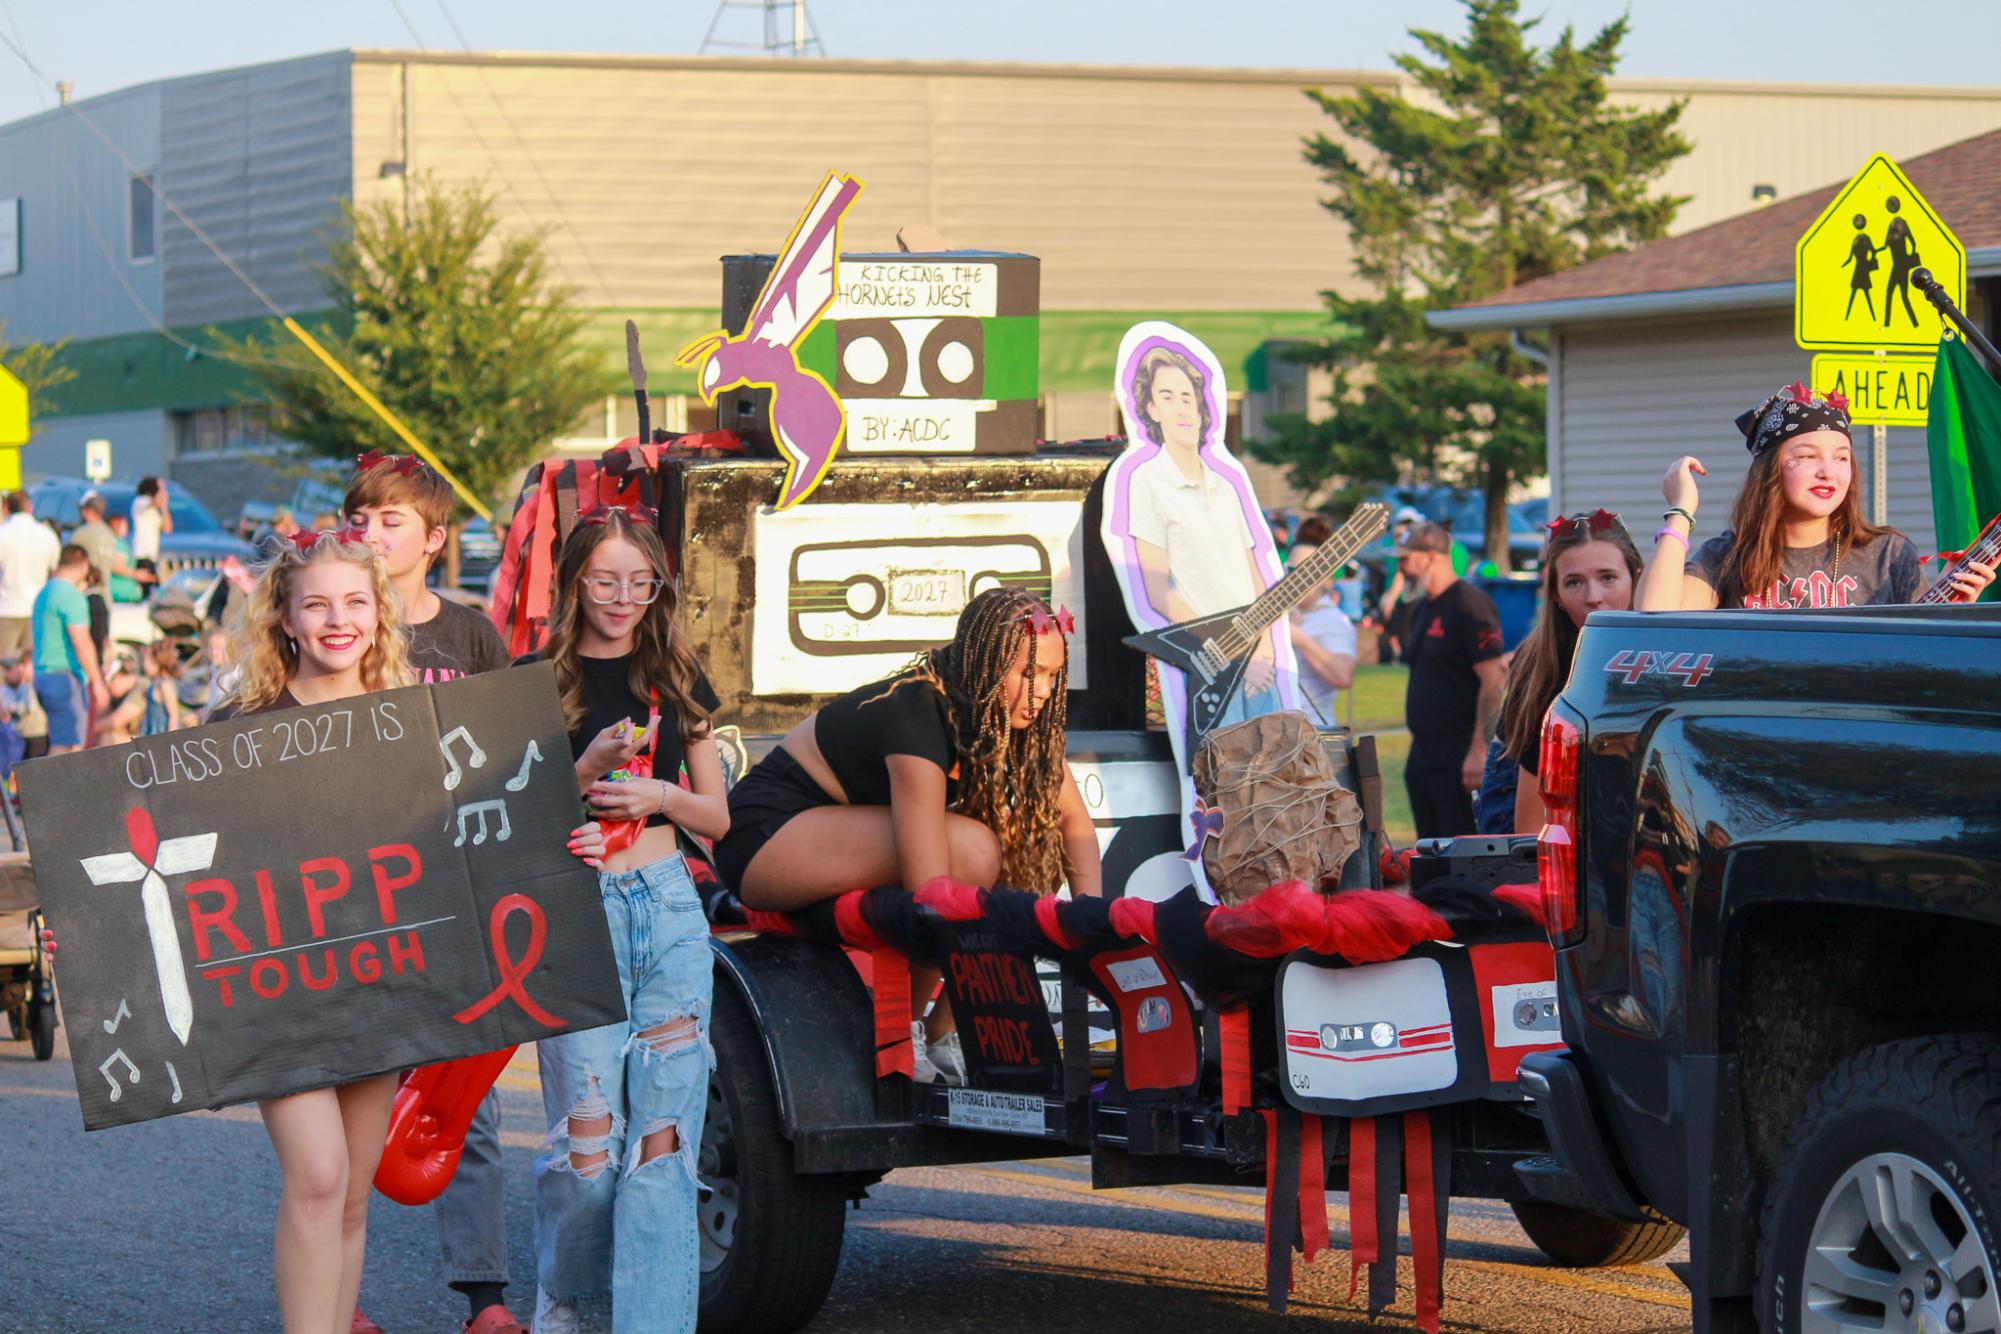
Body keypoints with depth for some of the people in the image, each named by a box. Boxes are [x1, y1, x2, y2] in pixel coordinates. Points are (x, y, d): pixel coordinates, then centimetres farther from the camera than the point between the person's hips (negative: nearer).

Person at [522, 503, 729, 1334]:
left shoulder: (677, 681, 13)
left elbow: (717, 819, 15)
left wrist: (659, 795, -6)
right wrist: (591, 767, -15)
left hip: (668, 907, 3)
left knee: (663, 1136, -5)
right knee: (586, 1142, -6)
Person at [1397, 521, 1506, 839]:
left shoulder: (1470, 604, -13)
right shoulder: (1423, 610, 17)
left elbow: (1492, 680, -18)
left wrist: (1479, 751, -22)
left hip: (1459, 762, -10)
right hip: (1423, 757, 10)